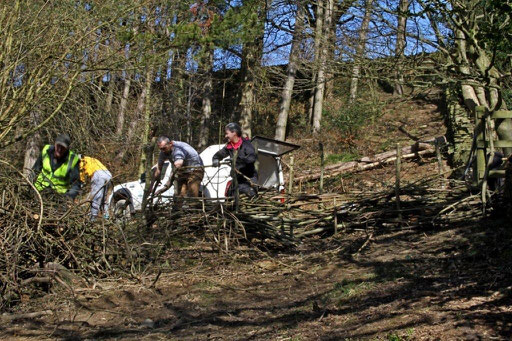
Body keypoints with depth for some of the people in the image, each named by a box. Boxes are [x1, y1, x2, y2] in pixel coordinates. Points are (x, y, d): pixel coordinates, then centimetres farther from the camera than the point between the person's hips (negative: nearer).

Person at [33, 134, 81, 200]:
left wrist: (70, 196, -29)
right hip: (39, 189, 3)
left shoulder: (73, 160, -13)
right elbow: (35, 169, 15)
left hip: (59, 194, -3)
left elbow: (75, 184, -12)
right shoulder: (46, 151, -3)